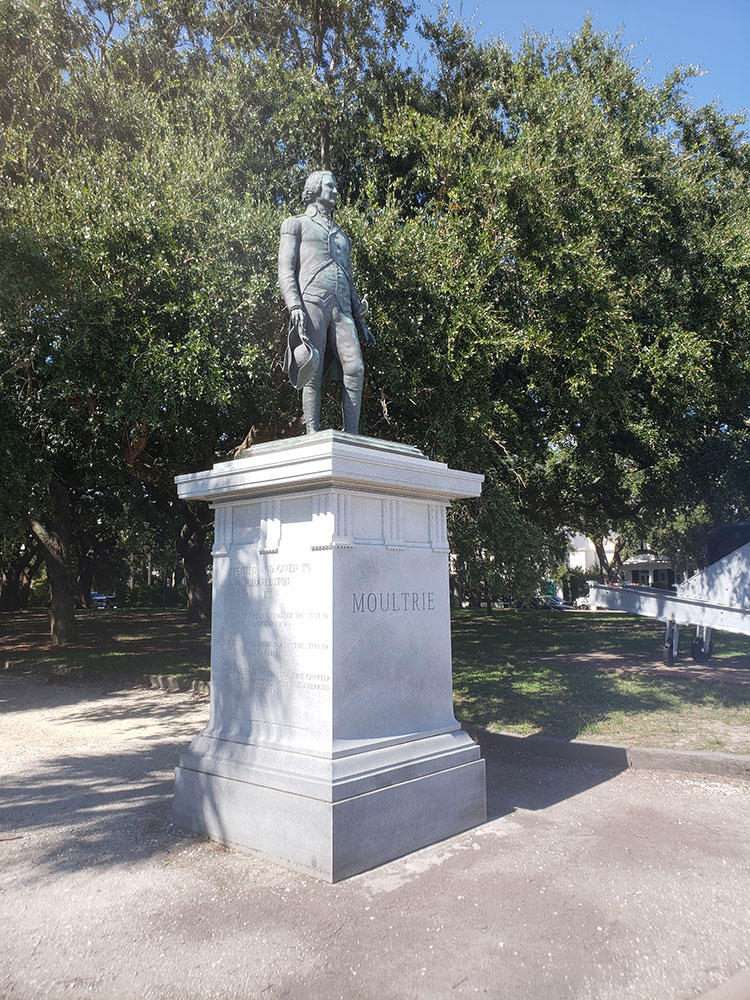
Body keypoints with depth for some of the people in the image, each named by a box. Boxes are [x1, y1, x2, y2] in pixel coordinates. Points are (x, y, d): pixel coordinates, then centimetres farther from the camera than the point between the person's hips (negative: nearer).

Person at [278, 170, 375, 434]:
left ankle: (352, 436, -18)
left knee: (355, 367, -16)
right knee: (313, 373, -12)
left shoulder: (341, 236, 35)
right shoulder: (296, 224, 18)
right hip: (311, 302, -4)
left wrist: (361, 321, 19)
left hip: (342, 307, 5)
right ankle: (313, 435, -13)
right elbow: (285, 271, 4)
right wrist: (294, 306, -14)